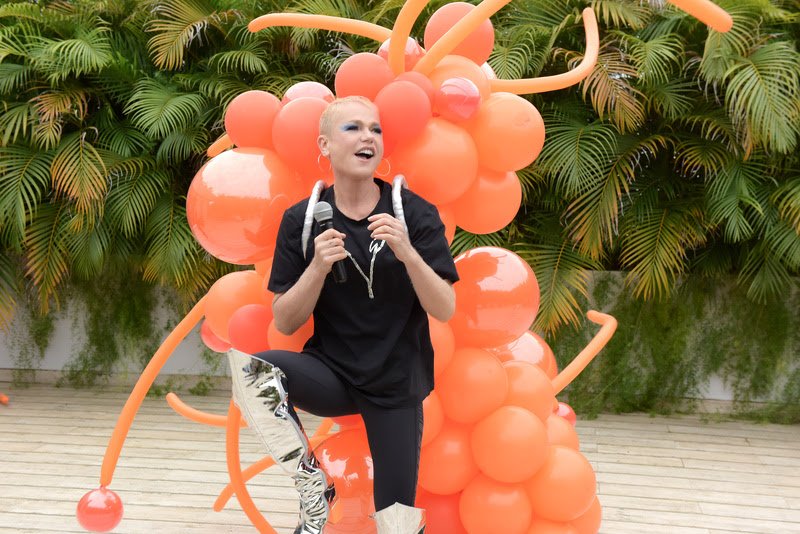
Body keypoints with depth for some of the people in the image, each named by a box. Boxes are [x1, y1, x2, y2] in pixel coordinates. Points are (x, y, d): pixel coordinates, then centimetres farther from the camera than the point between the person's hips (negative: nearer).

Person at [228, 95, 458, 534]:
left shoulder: (415, 213, -7)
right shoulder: (301, 220, -4)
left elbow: (445, 311, -11)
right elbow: (284, 323, -5)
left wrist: (408, 253, -27)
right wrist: (318, 268, -22)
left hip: (396, 385, 0)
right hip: (331, 373, 1)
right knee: (246, 366, -31)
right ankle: (313, 486, -9)